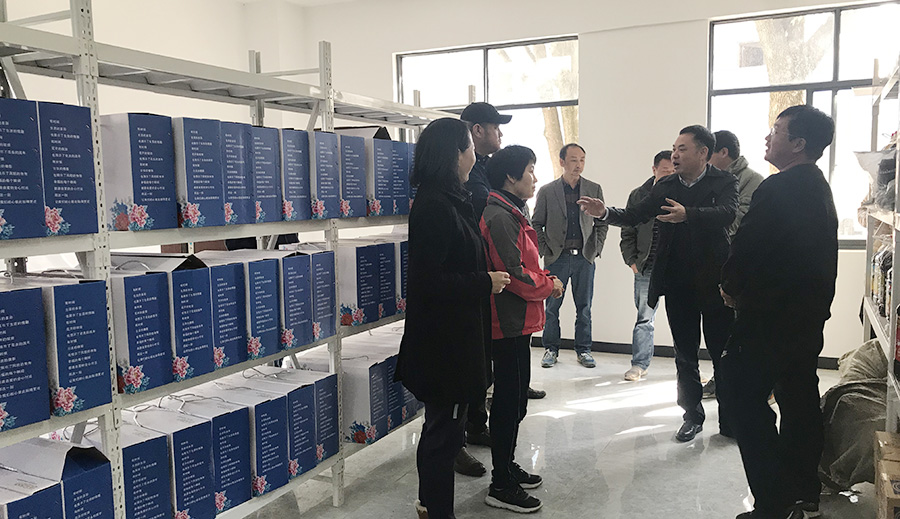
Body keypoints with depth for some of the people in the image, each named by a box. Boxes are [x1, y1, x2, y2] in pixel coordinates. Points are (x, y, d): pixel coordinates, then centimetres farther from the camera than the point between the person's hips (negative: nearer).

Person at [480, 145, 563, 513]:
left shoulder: (512, 213, 16)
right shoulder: (500, 217, -18)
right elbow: (513, 275, -22)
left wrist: (543, 279, 5)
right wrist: (549, 285, -7)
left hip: (516, 321, 11)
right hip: (509, 322, -11)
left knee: (514, 398, 18)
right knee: (510, 402, -2)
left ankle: (507, 467, 33)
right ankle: (501, 487, 10)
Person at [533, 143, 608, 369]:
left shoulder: (594, 189, 8)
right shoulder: (546, 191, 3)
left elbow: (602, 223, 11)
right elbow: (537, 224, 5)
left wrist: (596, 249, 2)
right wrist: (544, 251, -3)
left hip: (584, 257, 1)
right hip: (557, 258, -1)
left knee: (584, 308, 6)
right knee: (552, 307, 4)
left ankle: (583, 350, 17)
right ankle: (551, 349, 16)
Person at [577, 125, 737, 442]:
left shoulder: (724, 182, -5)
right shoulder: (665, 187, 8)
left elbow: (727, 213, -24)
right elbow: (635, 216, 3)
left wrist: (686, 214, -41)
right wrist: (605, 213, -16)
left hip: (714, 283, -4)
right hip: (678, 284, 4)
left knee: (723, 353, 6)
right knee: (685, 356, 12)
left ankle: (730, 421, 22)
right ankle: (693, 416, 27)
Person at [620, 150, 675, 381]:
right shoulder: (638, 195, 6)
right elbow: (628, 233, 10)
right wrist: (632, 260, 2)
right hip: (647, 268, 1)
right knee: (644, 318, 6)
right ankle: (639, 364, 17)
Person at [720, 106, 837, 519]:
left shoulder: (778, 189, -19)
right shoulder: (819, 188, 12)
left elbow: (747, 247, -21)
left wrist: (731, 287, -1)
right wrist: (742, 287, 12)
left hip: (771, 315, -10)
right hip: (809, 314, 10)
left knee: (746, 397, -2)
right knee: (799, 399, 16)